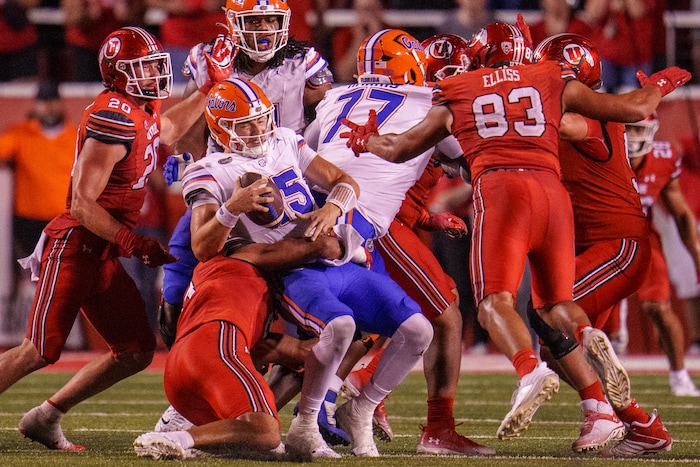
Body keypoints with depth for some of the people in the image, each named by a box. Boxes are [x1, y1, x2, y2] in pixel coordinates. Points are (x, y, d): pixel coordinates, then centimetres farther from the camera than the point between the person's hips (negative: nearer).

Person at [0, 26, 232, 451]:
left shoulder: (142, 111, 9)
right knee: (39, 352, -9)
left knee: (137, 351, 8)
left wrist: (209, 88, 32)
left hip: (103, 255, 9)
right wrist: (133, 243, -25)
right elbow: (83, 204, -21)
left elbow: (166, 130, 37)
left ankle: (45, 418, 16)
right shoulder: (114, 120, -20)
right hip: (74, 246, -9)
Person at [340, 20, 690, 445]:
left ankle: (532, 372, -39)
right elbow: (632, 109, 24)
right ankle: (591, 339, -21)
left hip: (499, 190, -3)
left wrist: (365, 140, 51)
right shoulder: (554, 81, 22)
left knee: (496, 301, -10)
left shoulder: (455, 94, 20)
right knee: (555, 303, 13)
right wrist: (658, 87, 46)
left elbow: (400, 148, 30)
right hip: (553, 191, 3)